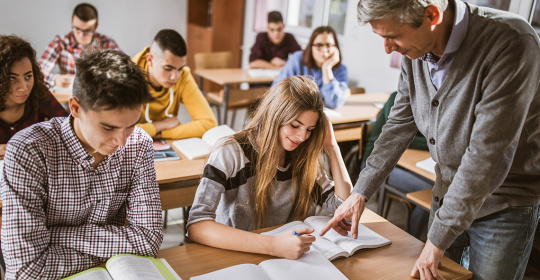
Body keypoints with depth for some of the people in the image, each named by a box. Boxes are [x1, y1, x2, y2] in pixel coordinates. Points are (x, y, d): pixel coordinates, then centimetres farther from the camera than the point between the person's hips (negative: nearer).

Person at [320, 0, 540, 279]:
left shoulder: (510, 43, -28)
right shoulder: (415, 53, -7)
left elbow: (487, 155, -29)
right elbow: (399, 126, 2)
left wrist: (437, 239, -24)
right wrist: (360, 193, -1)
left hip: (505, 204, -5)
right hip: (448, 193, 5)